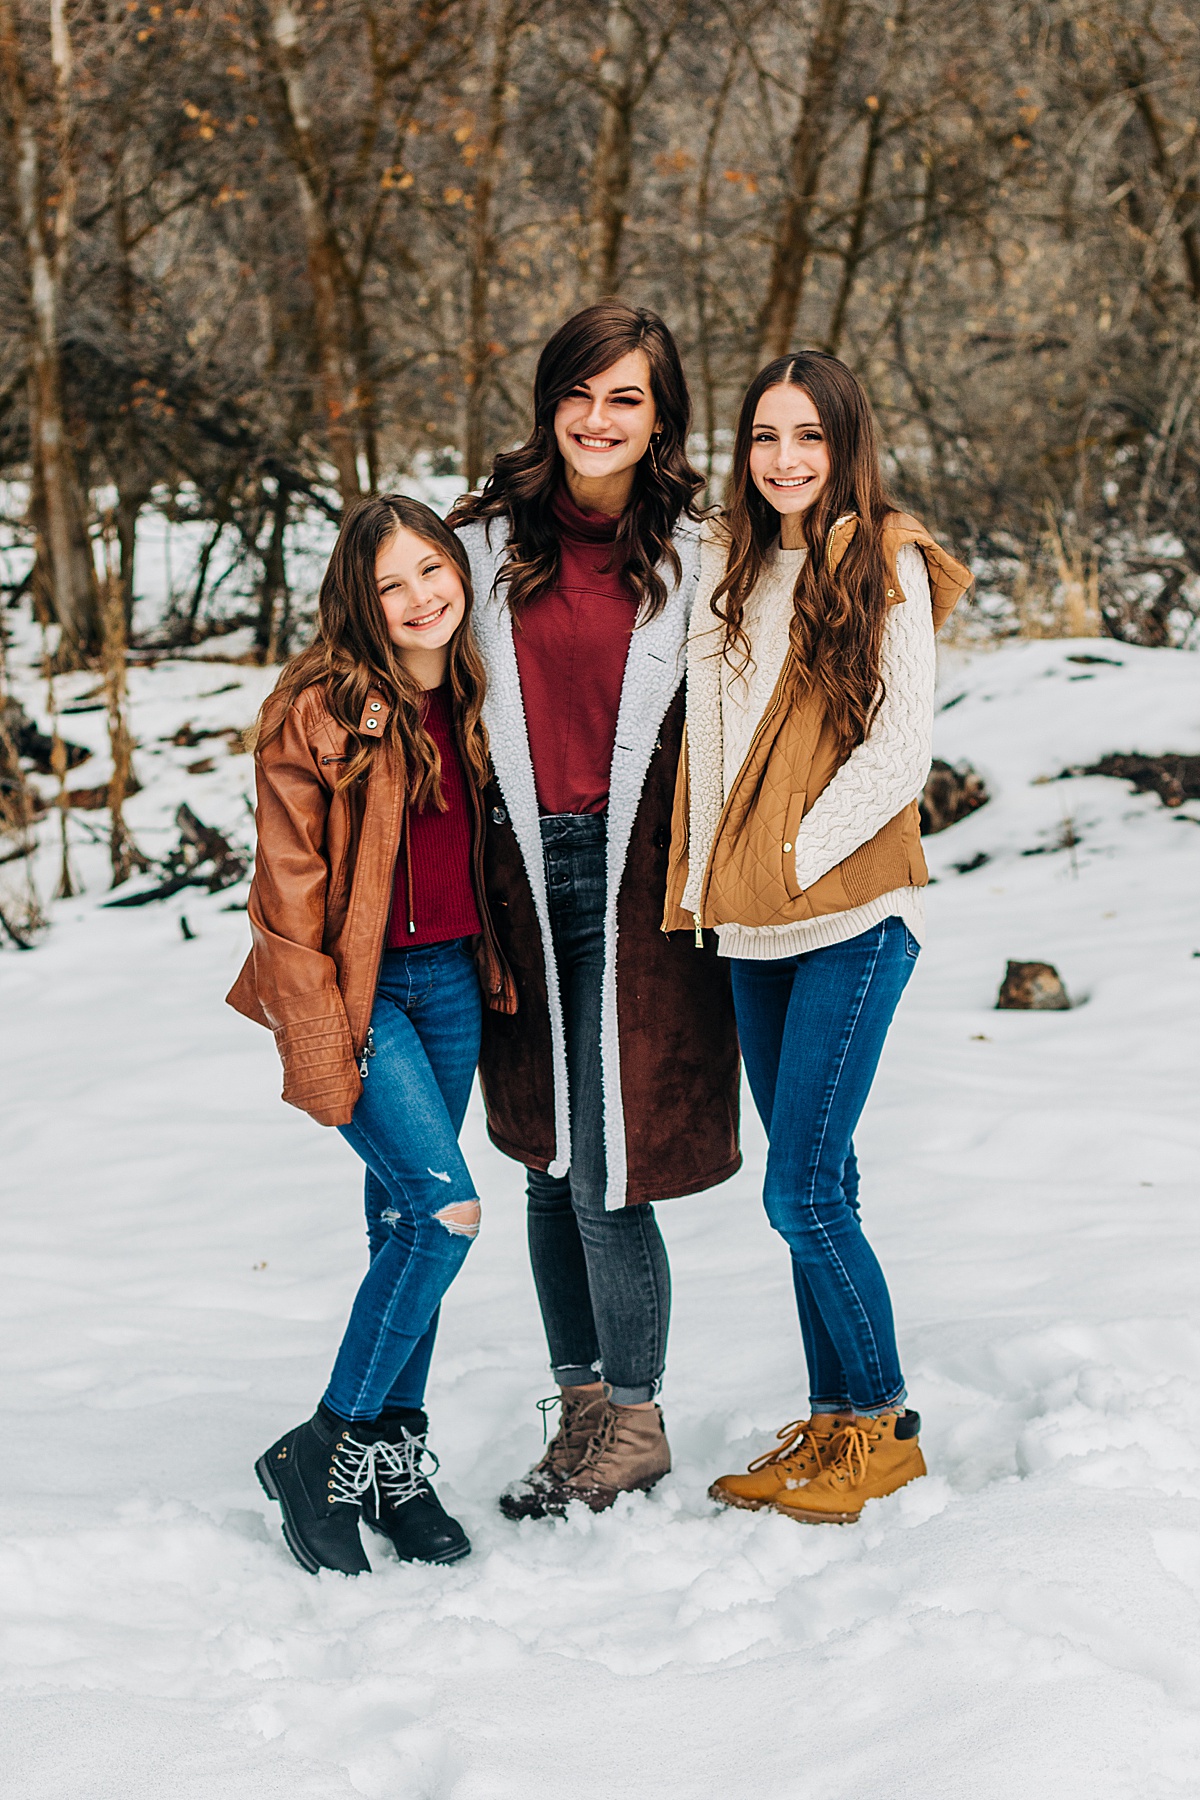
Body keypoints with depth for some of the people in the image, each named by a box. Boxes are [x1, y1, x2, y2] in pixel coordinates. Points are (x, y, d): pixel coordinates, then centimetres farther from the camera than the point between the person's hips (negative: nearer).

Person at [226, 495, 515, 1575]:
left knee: (407, 1218, 10)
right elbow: (289, 880, -12)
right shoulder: (320, 708, -13)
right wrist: (319, 1031, -15)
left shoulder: (473, 697, 7)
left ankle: (395, 1457, 20)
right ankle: (323, 1454, -3)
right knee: (447, 1209, -15)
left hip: (450, 978, 6)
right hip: (356, 989, -6)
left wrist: (496, 969, 17)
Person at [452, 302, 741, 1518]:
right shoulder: (489, 539, 6)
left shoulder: (691, 552, 0)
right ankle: (580, 1408, 23)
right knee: (549, 1162, 9)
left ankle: (635, 1420, 13)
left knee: (608, 1169, -5)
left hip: (636, 876, -3)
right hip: (522, 870, 3)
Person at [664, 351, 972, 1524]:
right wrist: (706, 878, 6)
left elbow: (900, 752, -11)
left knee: (802, 1193, -10)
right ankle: (832, 1423, 20)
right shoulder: (727, 568, 13)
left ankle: (881, 1427, 6)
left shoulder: (886, 568, -4)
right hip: (753, 934, 6)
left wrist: (799, 856, -12)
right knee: (815, 1185, 11)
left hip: (853, 918, -6)